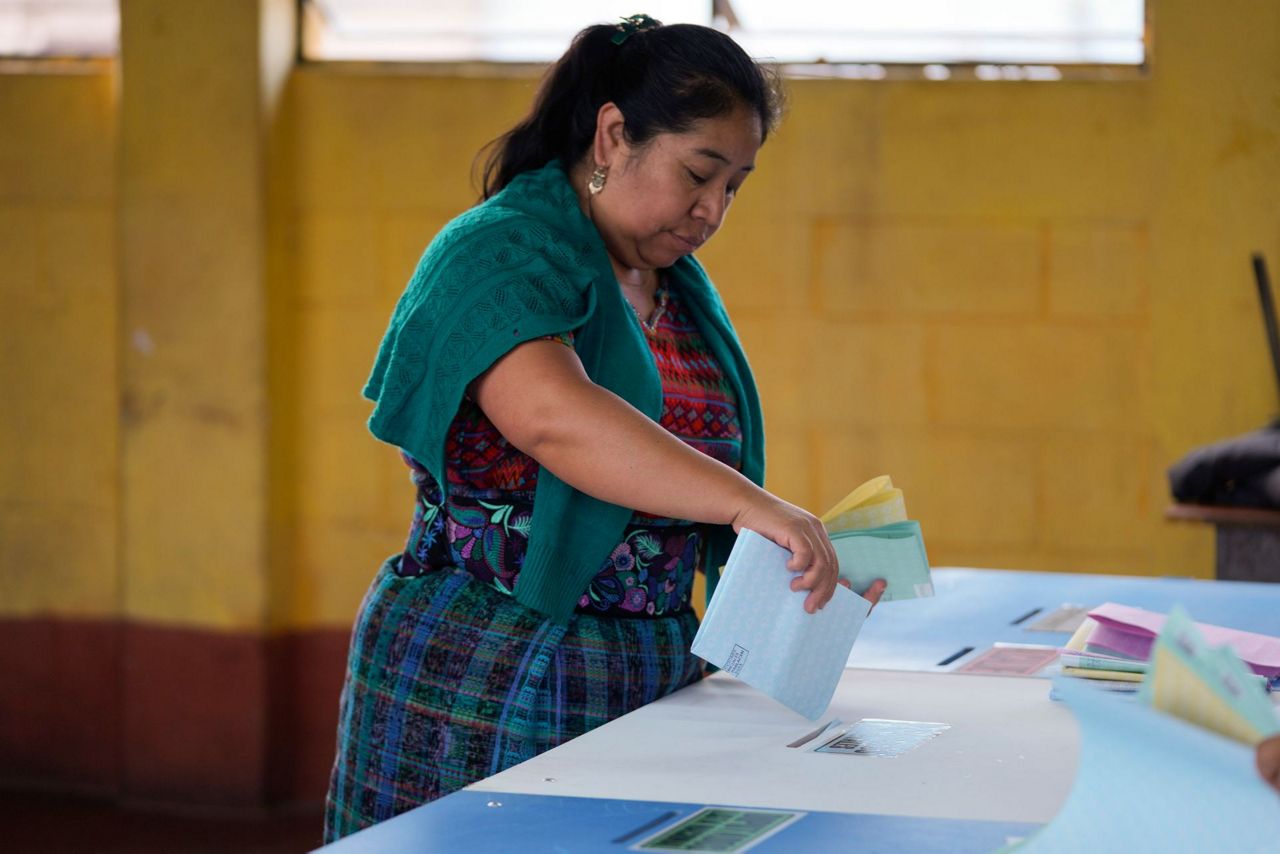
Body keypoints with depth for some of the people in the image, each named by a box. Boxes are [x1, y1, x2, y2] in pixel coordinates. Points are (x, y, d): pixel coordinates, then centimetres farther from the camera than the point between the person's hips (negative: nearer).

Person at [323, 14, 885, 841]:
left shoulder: (683, 290, 14)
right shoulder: (499, 254, -12)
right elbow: (553, 416, -31)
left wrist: (800, 544, 3)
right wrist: (747, 503, -38)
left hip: (650, 677, 7)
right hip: (484, 679, -7)